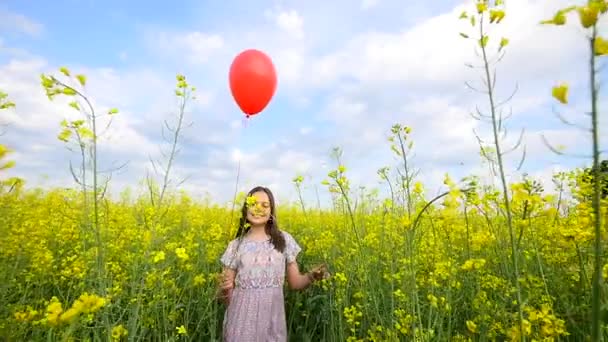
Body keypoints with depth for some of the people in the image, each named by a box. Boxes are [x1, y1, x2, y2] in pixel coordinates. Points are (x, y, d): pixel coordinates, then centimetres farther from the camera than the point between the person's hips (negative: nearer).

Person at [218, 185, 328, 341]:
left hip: (273, 320, 0)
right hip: (242, 320, 0)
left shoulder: (284, 240, -1)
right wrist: (224, 290, -19)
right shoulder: (235, 246, -1)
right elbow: (227, 296, 3)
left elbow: (295, 283, 5)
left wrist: (312, 276, -14)